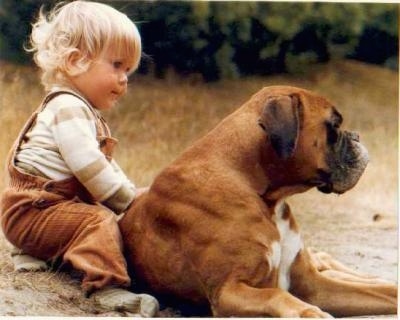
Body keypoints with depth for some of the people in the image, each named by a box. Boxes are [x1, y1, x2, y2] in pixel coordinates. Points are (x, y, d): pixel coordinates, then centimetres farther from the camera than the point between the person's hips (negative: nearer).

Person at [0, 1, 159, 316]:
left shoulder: (85, 113, 19)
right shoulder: (68, 108, -17)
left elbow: (106, 166, 24)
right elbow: (89, 167, -25)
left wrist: (131, 190, 9)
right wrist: (129, 198, -16)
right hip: (31, 210, -11)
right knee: (100, 220, -25)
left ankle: (32, 253, 19)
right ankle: (106, 285, -39)